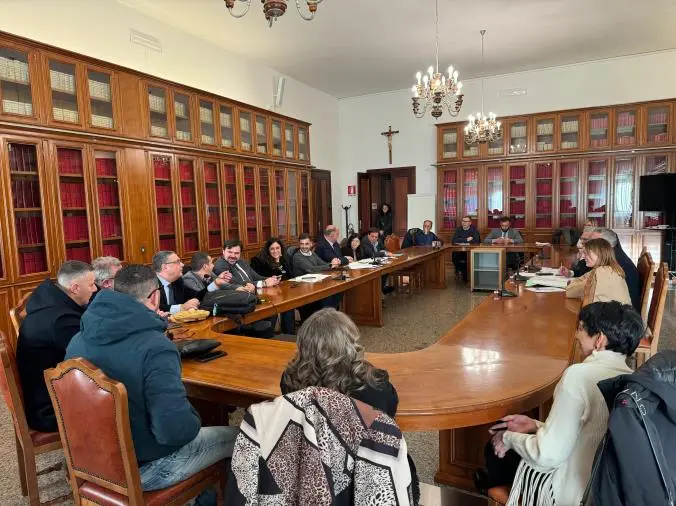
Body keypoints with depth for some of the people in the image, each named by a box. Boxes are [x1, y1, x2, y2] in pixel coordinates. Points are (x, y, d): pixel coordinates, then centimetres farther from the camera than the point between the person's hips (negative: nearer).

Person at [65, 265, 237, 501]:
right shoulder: (154, 347, -30)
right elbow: (175, 430, -32)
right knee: (237, 437, 10)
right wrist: (195, 422, -10)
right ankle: (208, 498, 32)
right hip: (143, 467, -7)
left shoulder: (78, 340, -5)